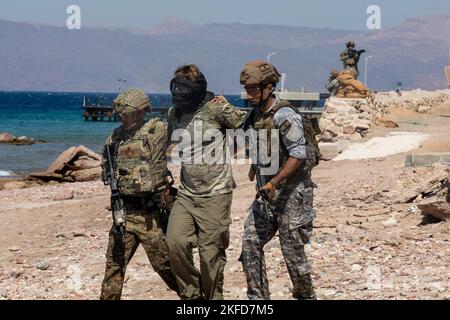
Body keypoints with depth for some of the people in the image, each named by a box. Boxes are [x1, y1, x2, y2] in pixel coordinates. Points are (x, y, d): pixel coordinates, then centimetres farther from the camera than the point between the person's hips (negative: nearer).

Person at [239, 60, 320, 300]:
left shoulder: (285, 116, -18)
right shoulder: (255, 115, 7)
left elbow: (298, 154, -24)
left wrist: (273, 182, -28)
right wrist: (254, 170, 22)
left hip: (292, 192, -8)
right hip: (267, 192, 8)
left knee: (292, 249, 0)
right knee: (250, 242, 0)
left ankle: (305, 295, 18)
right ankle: (258, 296, 6)